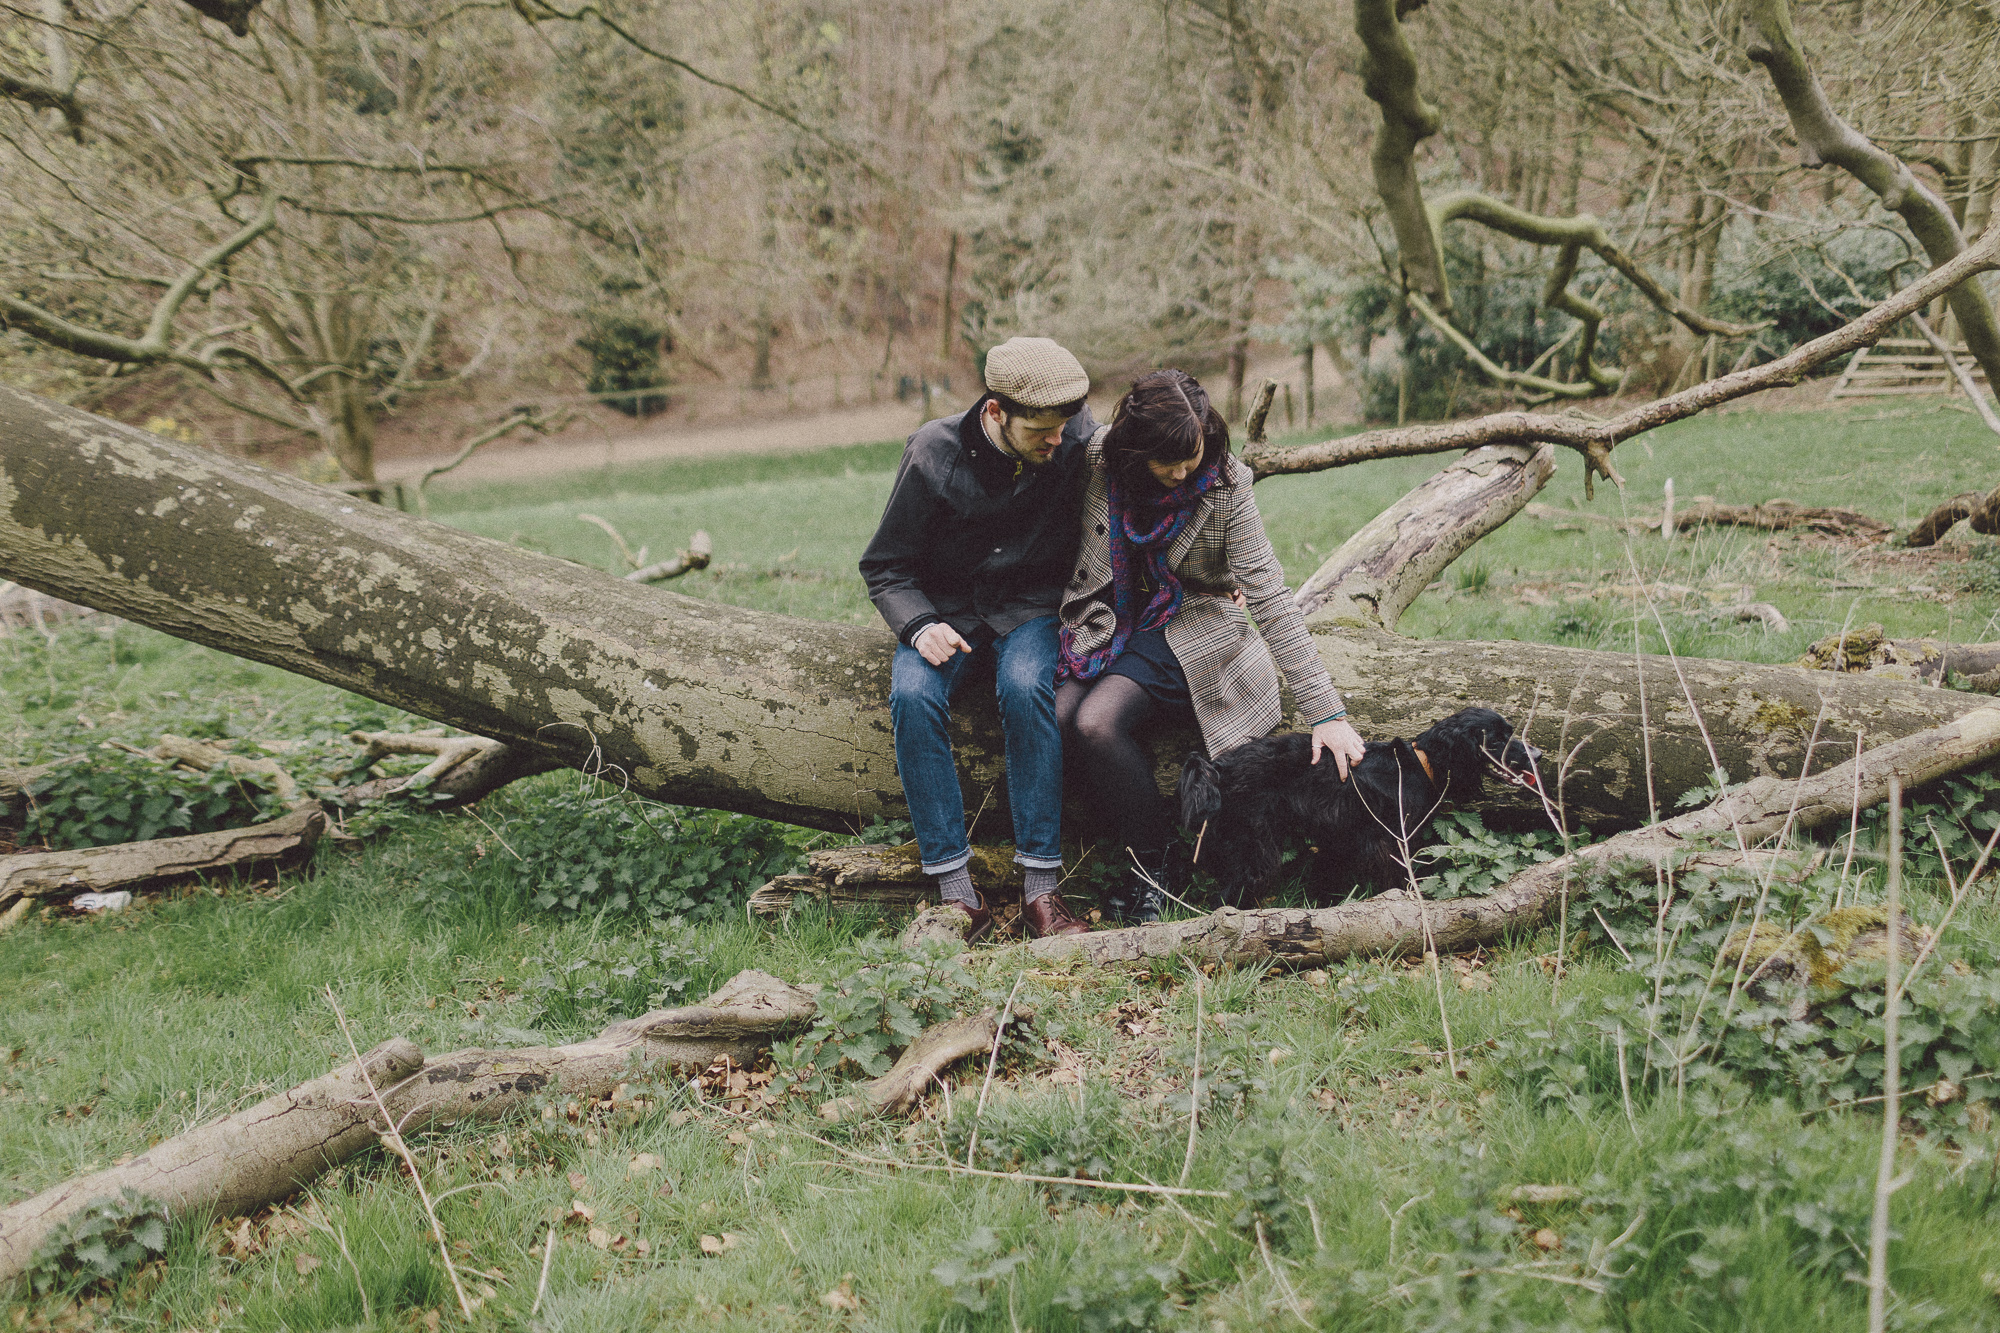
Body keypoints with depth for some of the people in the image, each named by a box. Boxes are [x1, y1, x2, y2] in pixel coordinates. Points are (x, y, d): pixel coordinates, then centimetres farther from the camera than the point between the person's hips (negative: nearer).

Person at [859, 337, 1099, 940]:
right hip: (946, 609, 0)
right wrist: (920, 626, -23)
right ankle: (957, 891, -28)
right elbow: (885, 566, -4)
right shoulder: (934, 455, -14)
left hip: (1029, 607, 0)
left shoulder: (1079, 435, -10)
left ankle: (1041, 887, -29)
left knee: (1026, 687, -34)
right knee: (912, 695, -31)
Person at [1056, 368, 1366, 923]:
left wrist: (1327, 710, -25)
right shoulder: (1099, 456, -11)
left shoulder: (1226, 485, -18)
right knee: (1059, 717, -23)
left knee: (1096, 724, -27)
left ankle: (1153, 857, -4)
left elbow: (1269, 596, -20)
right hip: (1106, 623, 4)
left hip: (1188, 630, -4)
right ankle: (1144, 849, -3)